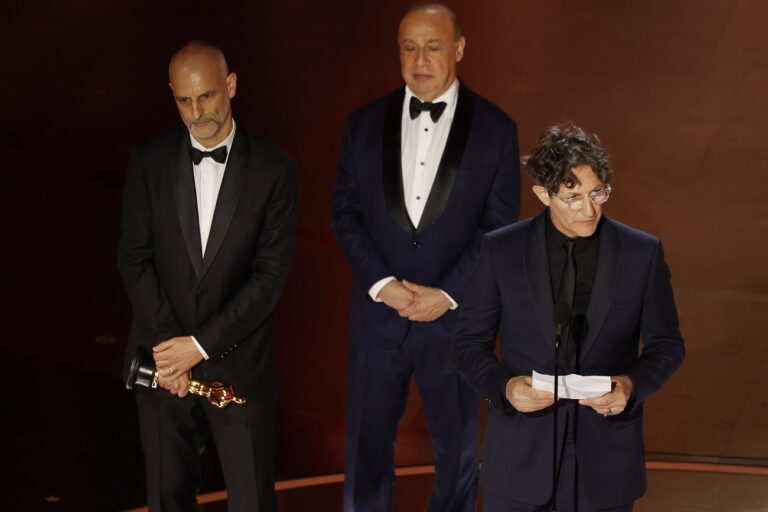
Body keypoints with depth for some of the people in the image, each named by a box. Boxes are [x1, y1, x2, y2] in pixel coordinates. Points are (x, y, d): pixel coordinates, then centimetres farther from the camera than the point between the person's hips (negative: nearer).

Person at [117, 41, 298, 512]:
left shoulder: (274, 169, -6)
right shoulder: (149, 160, 0)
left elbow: (271, 274, -10)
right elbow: (134, 258, -1)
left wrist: (202, 344, -14)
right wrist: (169, 347, -10)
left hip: (239, 362, -2)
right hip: (162, 357, 2)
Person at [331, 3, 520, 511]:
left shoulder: (495, 128, -3)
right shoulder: (365, 124, 2)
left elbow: (500, 228, -4)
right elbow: (346, 212, 2)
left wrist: (448, 294, -12)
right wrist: (382, 284, -11)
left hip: (455, 318, -1)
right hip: (377, 317, 1)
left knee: (458, 451, 13)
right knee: (367, 446, 10)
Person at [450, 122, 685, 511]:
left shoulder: (643, 254, -4)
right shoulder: (501, 250, -5)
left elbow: (666, 346, 5)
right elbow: (468, 344, 1)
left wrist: (632, 385, -15)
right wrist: (505, 386, -18)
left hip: (605, 462, 1)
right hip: (520, 461, 0)